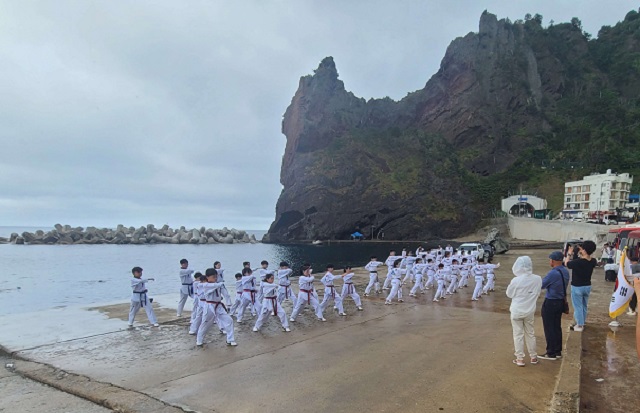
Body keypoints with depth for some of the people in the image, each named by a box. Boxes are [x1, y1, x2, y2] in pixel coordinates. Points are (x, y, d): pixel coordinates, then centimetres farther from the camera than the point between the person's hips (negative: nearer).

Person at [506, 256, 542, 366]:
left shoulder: (516, 280, -21)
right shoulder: (537, 279, -10)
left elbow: (509, 294, -6)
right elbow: (538, 293, 5)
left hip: (517, 311, -4)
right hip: (530, 311, 4)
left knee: (518, 335, 8)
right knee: (530, 333, 20)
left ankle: (520, 359, 15)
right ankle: (533, 357, 31)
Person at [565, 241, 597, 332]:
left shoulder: (577, 262, -27)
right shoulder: (593, 261, -10)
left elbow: (566, 263, -10)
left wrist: (569, 254, 2)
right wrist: (582, 254, 5)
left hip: (577, 287, -6)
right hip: (587, 286, 6)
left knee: (578, 307, 6)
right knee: (584, 306, 20)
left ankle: (579, 325, 13)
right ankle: (582, 323, 33)